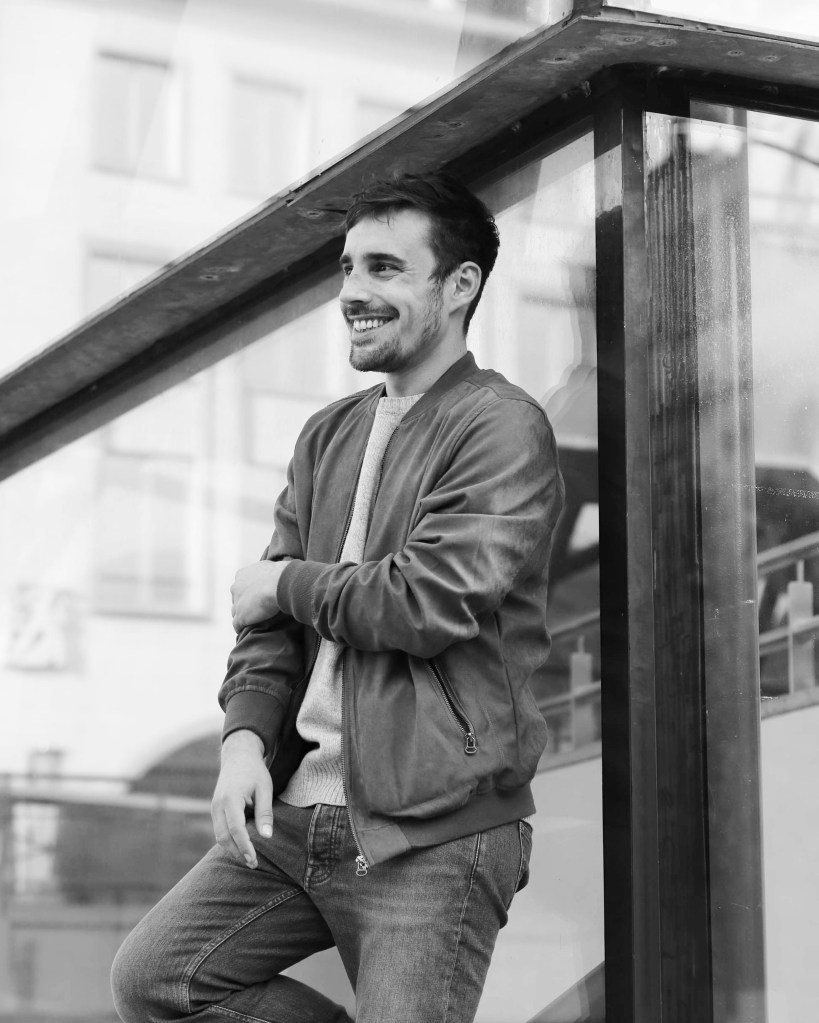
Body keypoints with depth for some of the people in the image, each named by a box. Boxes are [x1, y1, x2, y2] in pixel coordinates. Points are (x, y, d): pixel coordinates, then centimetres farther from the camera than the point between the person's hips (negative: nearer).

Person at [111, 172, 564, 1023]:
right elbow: (270, 614, 14)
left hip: (434, 832, -8)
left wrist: (287, 584, -4)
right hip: (295, 811, 8)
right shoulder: (329, 434, 15)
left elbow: (429, 600, -20)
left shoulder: (502, 428, -9)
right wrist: (246, 735, -4)